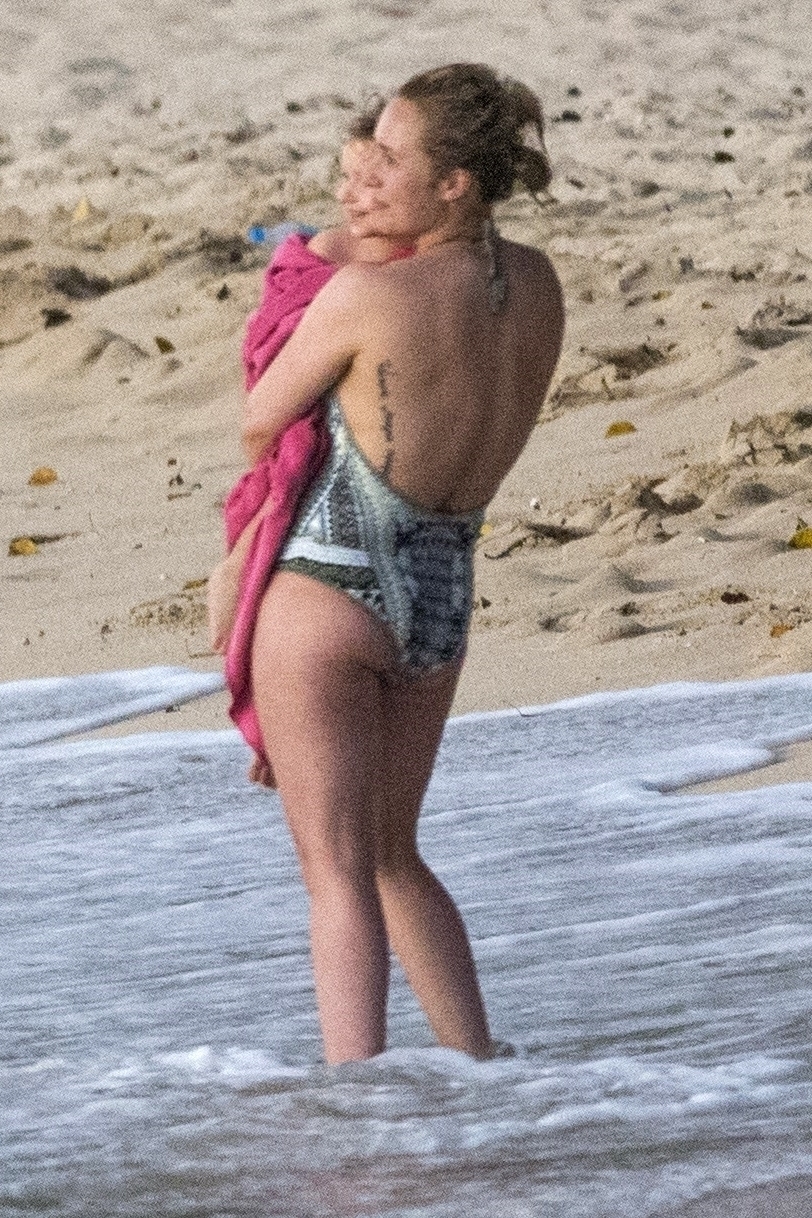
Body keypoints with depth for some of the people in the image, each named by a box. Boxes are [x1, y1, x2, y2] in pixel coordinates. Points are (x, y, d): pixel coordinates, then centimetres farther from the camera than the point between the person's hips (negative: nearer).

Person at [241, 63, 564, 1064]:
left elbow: (258, 421, -4)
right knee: (393, 858, 23)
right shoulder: (535, 284, -2)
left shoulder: (366, 294, -20)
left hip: (328, 589, -7)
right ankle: (479, 1072, 20)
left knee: (337, 872, -6)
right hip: (443, 604, 7)